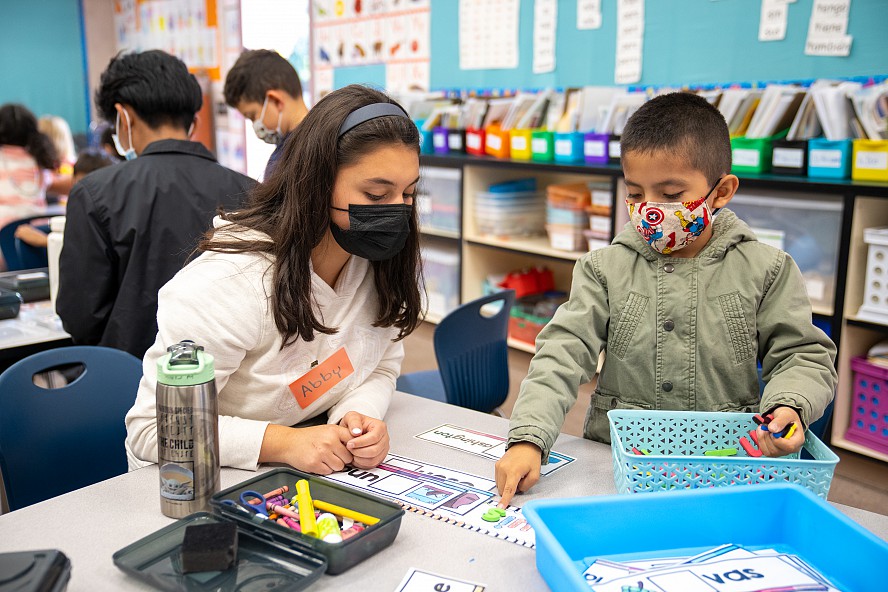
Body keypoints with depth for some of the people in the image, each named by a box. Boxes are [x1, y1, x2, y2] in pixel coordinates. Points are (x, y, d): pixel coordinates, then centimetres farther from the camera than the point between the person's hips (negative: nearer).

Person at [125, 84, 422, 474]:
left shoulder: (384, 263, -7)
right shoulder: (230, 280, -27)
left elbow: (381, 368, 4)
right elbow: (150, 428, -22)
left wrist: (359, 416, -19)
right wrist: (283, 442, -32)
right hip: (198, 481, -3)